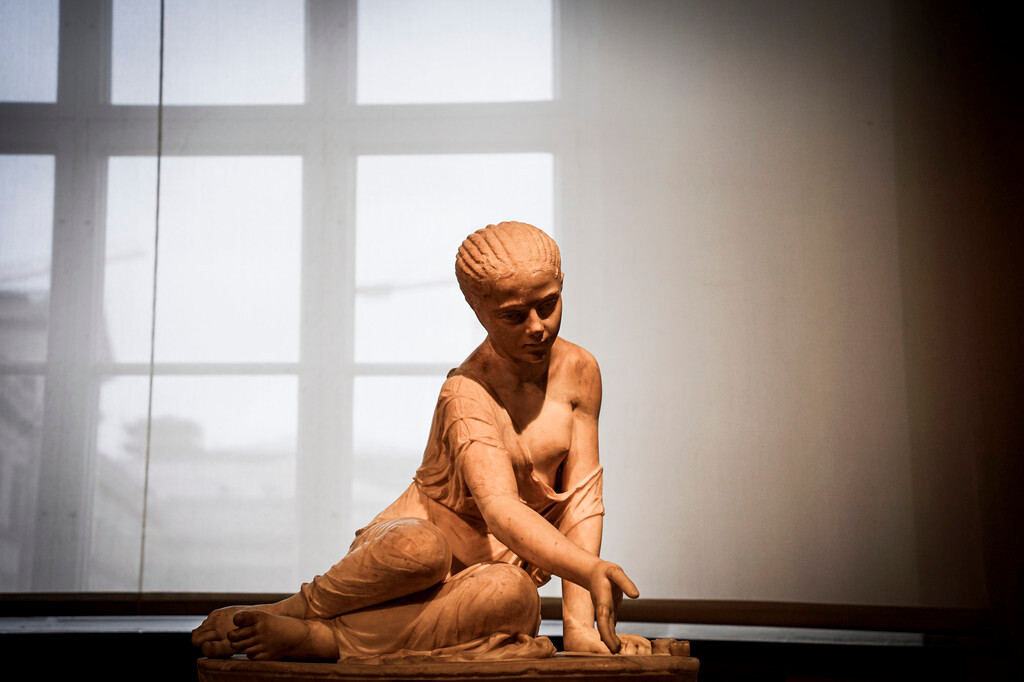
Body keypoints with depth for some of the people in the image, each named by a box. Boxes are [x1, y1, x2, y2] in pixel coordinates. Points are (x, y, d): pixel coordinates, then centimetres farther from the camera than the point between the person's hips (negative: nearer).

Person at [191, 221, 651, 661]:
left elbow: (582, 496, -3)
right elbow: (500, 508, -32)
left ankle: (320, 639, -30)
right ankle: (299, 608, -15)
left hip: (496, 567, 3)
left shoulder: (579, 372, -2)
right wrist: (590, 569, -48)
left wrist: (579, 624, -12)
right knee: (419, 546, -42)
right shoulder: (467, 393, -18)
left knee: (514, 594, -36)